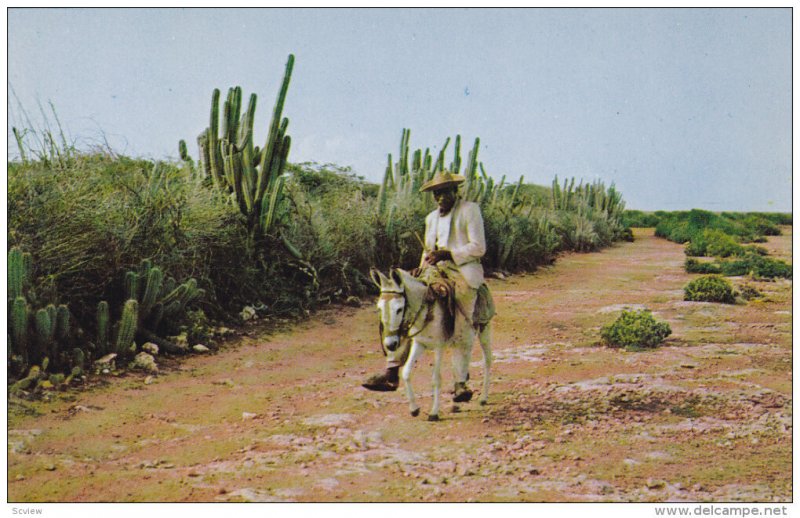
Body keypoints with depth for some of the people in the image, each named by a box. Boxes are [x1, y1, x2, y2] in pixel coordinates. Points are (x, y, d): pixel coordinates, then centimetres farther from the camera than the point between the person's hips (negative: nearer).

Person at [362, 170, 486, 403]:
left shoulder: (470, 210, 2)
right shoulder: (432, 218, 21)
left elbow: (478, 247, -6)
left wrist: (448, 254, -15)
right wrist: (423, 266, 6)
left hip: (464, 271, -6)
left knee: (462, 329, -18)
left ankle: (461, 382, -6)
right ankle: (392, 371, -9)